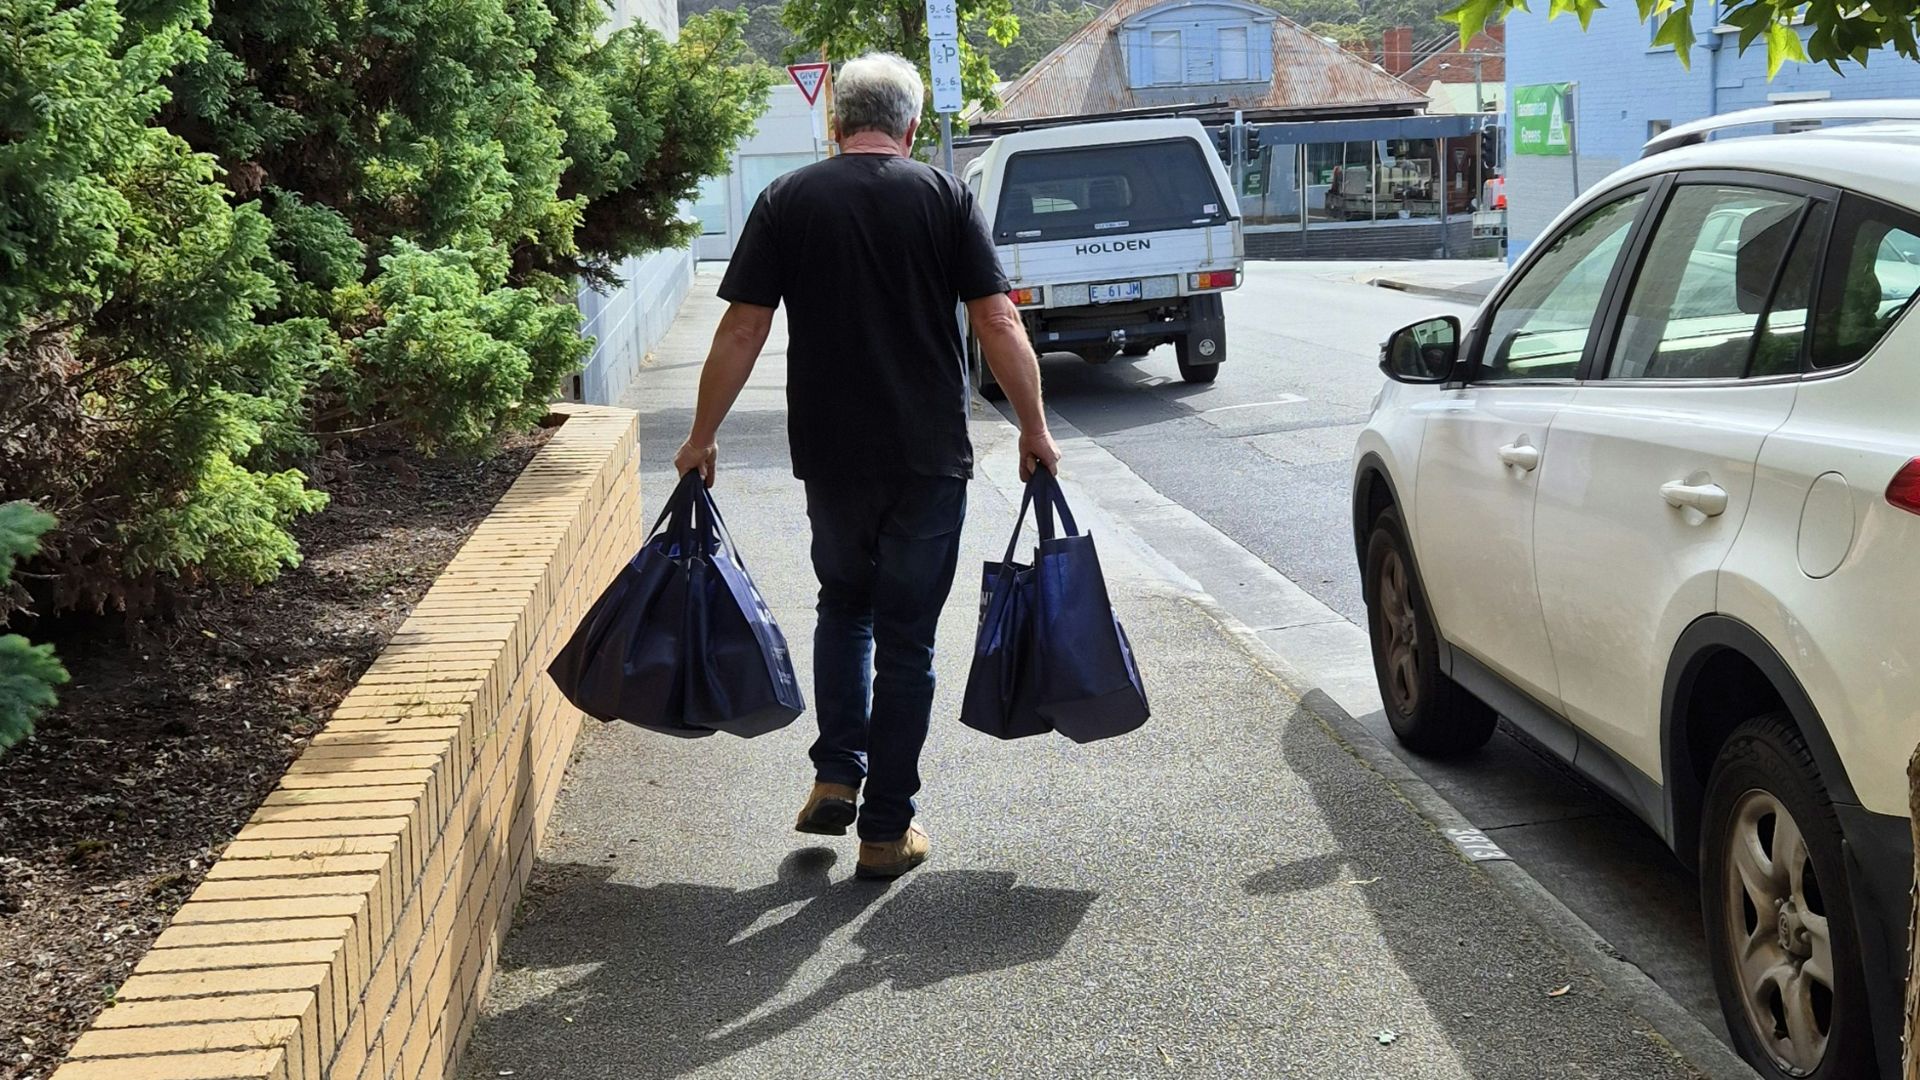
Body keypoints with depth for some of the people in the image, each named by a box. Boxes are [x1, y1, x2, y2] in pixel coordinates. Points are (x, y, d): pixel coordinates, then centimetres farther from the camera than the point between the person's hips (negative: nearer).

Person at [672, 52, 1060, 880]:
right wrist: (1034, 431, 5)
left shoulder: (787, 201, 0)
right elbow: (999, 324, -5)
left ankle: (837, 777, 13)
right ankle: (887, 830, 9)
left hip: (830, 456, 1)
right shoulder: (945, 197, -2)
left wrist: (702, 437, 7)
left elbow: (743, 330, -1)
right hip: (930, 459, -1)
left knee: (844, 606, 24)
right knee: (906, 640, 6)